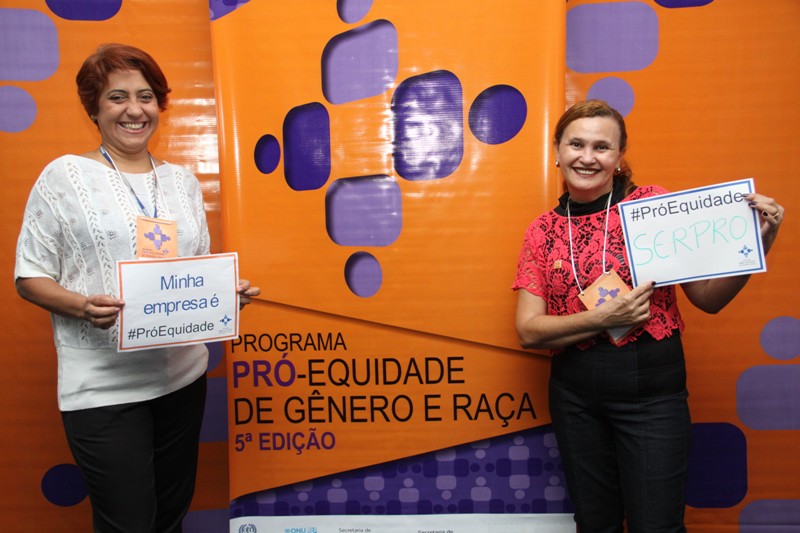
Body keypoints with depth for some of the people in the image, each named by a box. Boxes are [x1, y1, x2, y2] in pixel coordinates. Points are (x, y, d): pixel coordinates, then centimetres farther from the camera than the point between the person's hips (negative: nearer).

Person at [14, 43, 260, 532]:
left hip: (183, 376, 5)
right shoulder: (65, 175, -3)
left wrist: (229, 291, -5)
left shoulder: (182, 180, 10)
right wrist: (84, 305, -22)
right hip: (103, 387, -4)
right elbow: (29, 277, -3)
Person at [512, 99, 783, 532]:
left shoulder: (654, 204, -3)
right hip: (575, 395, 2)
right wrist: (602, 318, -19)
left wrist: (755, 244, -17)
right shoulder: (542, 231, 1)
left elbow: (707, 298, -1)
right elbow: (529, 331, -5)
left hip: (651, 391, -2)